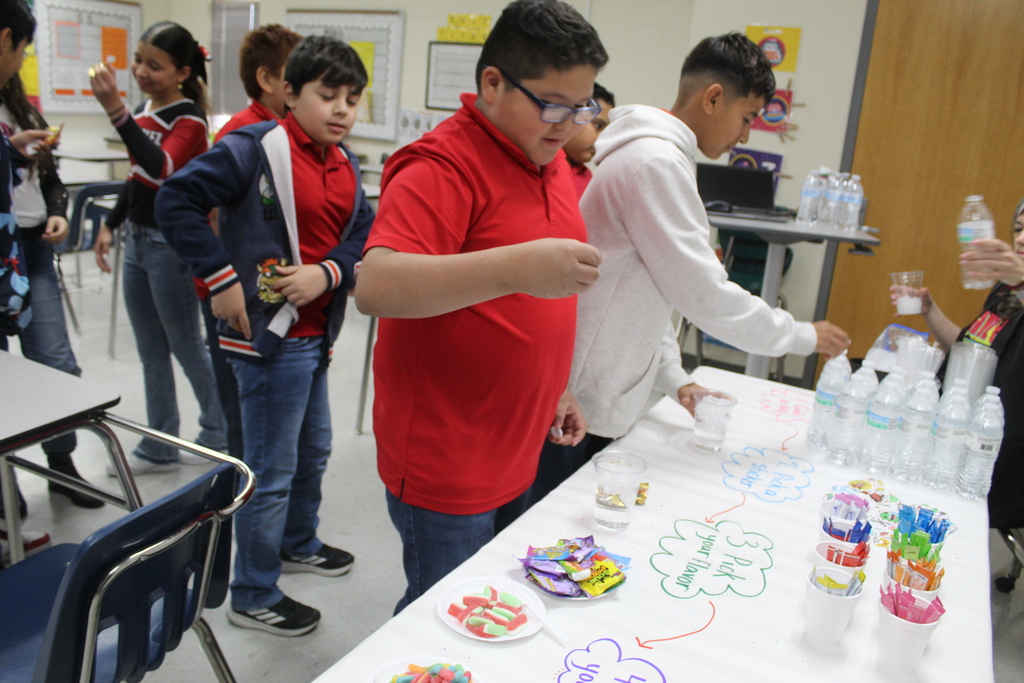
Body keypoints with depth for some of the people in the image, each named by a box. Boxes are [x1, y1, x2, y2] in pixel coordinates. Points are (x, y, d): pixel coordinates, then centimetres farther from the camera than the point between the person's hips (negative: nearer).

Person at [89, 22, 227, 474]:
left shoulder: (189, 118, -13)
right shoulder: (144, 111, 10)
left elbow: (161, 169, -32)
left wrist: (115, 110, -37)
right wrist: (110, 225, 21)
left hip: (172, 245, -8)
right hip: (138, 240, 8)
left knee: (187, 348, 2)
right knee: (151, 353, 14)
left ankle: (218, 437, 20)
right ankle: (159, 449, 25)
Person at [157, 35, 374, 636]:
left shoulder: (345, 165, 8)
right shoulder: (256, 148, -14)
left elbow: (365, 234, 4)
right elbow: (177, 200, -16)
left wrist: (329, 272, -15)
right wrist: (221, 279, -18)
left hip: (316, 333, 8)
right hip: (269, 336, -8)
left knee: (314, 450, 24)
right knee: (272, 471, 3)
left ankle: (299, 544, 48)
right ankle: (254, 598, 22)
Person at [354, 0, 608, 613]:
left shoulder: (550, 160, 9)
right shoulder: (442, 167, -18)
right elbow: (376, 286, -33)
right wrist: (515, 267, -43)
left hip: (517, 457, 8)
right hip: (444, 466, -8)